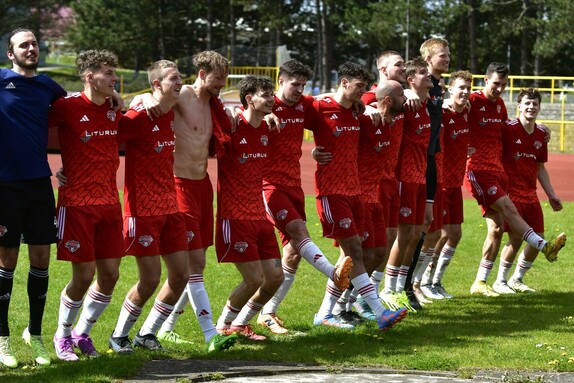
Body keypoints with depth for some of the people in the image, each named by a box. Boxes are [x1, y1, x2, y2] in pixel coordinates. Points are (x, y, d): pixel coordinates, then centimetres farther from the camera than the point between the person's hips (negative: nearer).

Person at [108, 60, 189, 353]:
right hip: (142, 208, -7)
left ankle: (147, 334, 20)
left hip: (169, 206, 7)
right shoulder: (139, 116, -15)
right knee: (150, 278, -7)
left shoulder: (173, 114, 6)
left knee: (180, 274, 5)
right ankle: (118, 336, 12)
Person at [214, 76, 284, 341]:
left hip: (259, 215, 8)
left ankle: (240, 324, 24)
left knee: (275, 277, 6)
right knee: (254, 279, -9)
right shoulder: (231, 128, -14)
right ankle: (223, 327, 12)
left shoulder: (266, 129, 9)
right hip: (235, 216, -8)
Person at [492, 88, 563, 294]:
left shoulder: (541, 134, 11)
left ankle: (517, 279, 21)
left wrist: (551, 194, 18)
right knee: (516, 238, -13)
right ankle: (500, 281, 6)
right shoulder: (508, 129, -9)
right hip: (511, 192, -7)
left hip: (531, 195, 7)